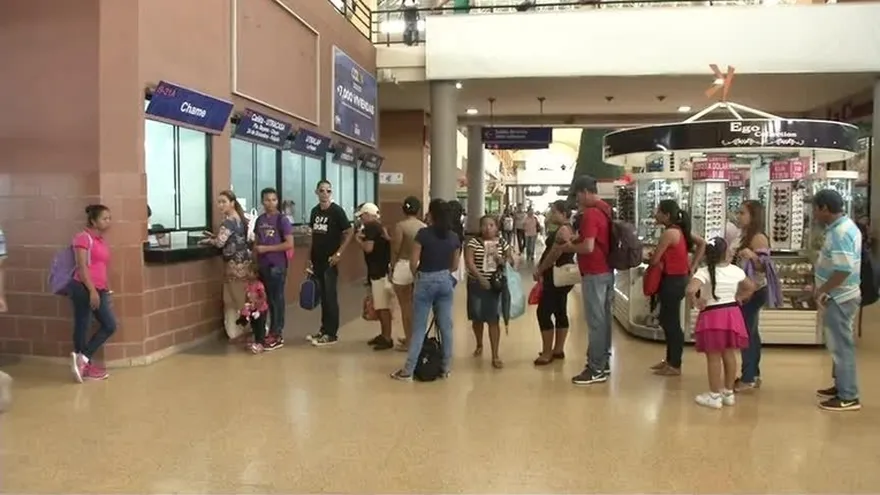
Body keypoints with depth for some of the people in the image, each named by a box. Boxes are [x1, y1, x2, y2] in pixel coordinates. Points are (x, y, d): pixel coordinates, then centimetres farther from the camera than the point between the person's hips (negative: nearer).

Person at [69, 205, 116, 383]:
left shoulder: (102, 241, 18)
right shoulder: (83, 238, -6)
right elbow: (82, 267, -14)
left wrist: (107, 291, 20)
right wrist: (92, 290, -19)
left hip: (99, 290, 9)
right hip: (83, 288, -9)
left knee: (110, 326, 5)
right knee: (82, 326, -1)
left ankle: (83, 359, 13)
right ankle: (85, 363, 7)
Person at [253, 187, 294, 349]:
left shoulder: (282, 219, -8)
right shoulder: (260, 220, 9)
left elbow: (289, 244, -14)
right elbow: (256, 242, 16)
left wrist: (266, 248, -15)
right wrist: (254, 261, 5)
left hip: (277, 265, -5)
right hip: (263, 265, 5)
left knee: (277, 299, 1)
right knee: (269, 299, 11)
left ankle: (278, 335, 8)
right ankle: (272, 332, 21)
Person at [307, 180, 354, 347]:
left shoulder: (337, 210, -8)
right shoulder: (315, 211, 9)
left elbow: (349, 233, -9)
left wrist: (338, 254, -15)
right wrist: (310, 258, 12)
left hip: (330, 260, -6)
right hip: (317, 260, 6)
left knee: (331, 297, -1)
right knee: (322, 296, 12)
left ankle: (332, 334, 5)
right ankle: (324, 329, 21)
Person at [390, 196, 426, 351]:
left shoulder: (400, 225, -11)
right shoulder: (424, 227, 2)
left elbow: (395, 250, -11)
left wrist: (392, 268, 1)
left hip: (403, 266, -5)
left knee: (405, 305, 4)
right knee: (414, 305, 17)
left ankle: (409, 341, 9)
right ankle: (413, 337, 28)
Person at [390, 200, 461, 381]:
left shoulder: (423, 233, -13)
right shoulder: (454, 237, 1)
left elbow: (413, 262, -10)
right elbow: (455, 266, 7)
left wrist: (416, 275, 9)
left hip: (426, 281, -4)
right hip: (445, 281, 4)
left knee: (419, 328, 1)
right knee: (446, 326, 10)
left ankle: (408, 370, 6)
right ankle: (446, 367, 18)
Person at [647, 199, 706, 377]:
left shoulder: (669, 233, -19)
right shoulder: (680, 229, 9)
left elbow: (654, 260, -16)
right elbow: (702, 243, 17)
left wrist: (647, 258, 8)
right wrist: (692, 267, 12)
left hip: (672, 281, -10)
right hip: (678, 278, 10)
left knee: (672, 322, 0)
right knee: (667, 320, 18)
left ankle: (675, 365, 10)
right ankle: (670, 359, 28)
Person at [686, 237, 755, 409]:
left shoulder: (704, 272, -16)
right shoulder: (736, 271, 1)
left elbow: (691, 290, -31)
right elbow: (751, 287, 16)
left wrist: (696, 303, -13)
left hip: (712, 316, -5)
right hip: (732, 314, 5)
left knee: (714, 357, 3)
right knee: (729, 355, 14)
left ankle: (714, 396, 11)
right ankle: (729, 393, 26)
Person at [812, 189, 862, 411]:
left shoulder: (840, 232, -23)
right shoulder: (842, 226, 10)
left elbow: (844, 270, -28)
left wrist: (822, 290, -17)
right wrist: (824, 289, 15)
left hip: (839, 298, -10)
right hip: (839, 296, 10)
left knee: (841, 345, -3)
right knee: (838, 343, 18)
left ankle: (849, 397, 4)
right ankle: (841, 386, 30)